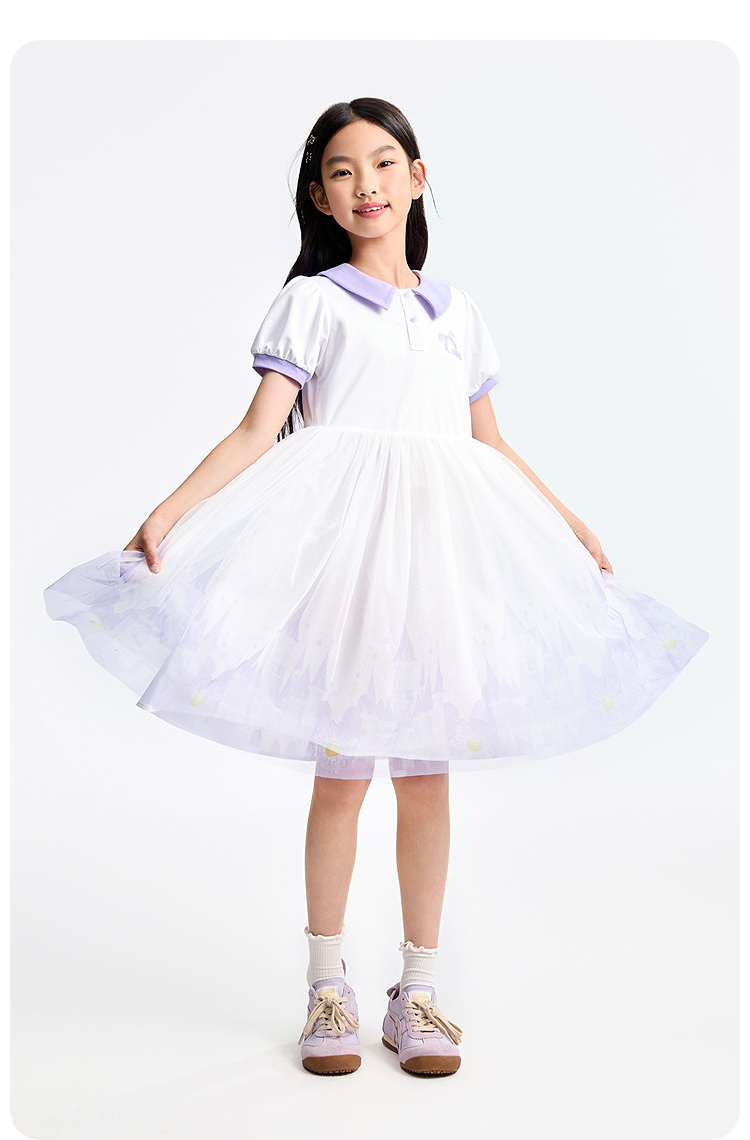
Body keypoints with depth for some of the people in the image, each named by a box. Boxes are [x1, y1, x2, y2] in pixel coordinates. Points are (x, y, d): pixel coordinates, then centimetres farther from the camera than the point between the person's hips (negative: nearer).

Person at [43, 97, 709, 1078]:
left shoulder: (454, 310, 16)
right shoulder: (313, 300, 4)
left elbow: (490, 445, 21)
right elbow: (261, 430, -6)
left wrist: (568, 521, 23)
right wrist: (171, 512, -18)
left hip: (439, 545, 3)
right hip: (342, 537, -3)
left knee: (427, 769, 5)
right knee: (342, 770, 1)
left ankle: (419, 989, 17)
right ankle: (327, 985, 18)